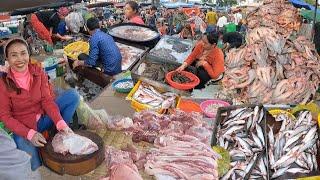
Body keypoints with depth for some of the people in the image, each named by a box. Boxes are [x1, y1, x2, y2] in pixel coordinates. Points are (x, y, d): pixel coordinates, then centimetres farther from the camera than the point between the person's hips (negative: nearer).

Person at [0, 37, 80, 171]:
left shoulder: (38, 72, -9)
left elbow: (47, 100, -12)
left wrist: (61, 124, -28)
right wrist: (29, 134, -26)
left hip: (43, 118, 4)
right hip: (22, 128, -3)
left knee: (72, 95, -16)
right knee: (35, 168, -27)